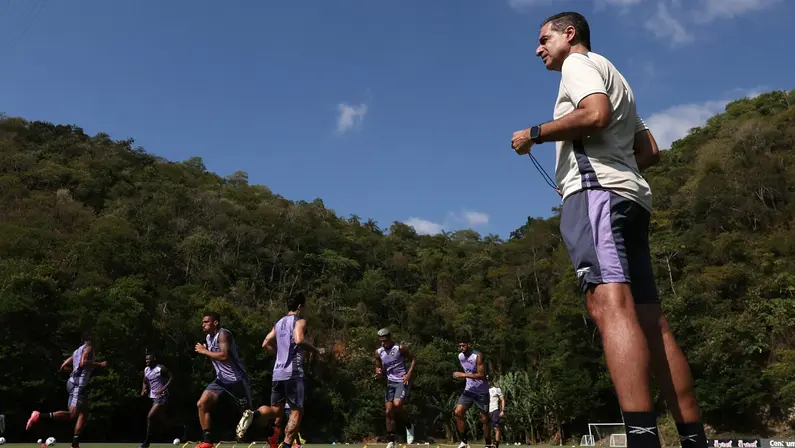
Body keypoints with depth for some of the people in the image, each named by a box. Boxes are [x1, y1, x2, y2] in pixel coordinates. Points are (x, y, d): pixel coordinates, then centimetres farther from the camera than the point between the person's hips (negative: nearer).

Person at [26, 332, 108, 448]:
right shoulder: (89, 347, -3)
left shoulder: (77, 351, 23)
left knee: (84, 414, 9)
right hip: (78, 384, -10)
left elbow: (63, 367, 22)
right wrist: (99, 364, -15)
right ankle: (39, 416, -19)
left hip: (75, 383, 10)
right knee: (72, 414, -16)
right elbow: (83, 363, -22)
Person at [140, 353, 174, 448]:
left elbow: (172, 377, -15)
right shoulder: (146, 370, 9)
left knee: (150, 417, -17)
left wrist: (163, 388, -23)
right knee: (163, 419, 15)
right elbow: (145, 382, 21)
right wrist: (143, 390, 0)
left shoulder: (161, 368, -14)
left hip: (162, 397, -9)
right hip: (154, 397, 9)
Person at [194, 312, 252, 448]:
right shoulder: (208, 337, 11)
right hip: (221, 380, 8)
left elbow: (224, 356, -31)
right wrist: (204, 351, 7)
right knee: (202, 404, -9)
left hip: (236, 379, -8)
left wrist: (204, 351, -22)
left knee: (248, 412, 0)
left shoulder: (223, 334, -16)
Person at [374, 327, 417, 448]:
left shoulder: (400, 348, -10)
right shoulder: (378, 352, 4)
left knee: (397, 405, -24)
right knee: (389, 411, 1)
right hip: (390, 383, 6)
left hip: (402, 381, -5)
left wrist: (409, 374, -13)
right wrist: (378, 372, -8)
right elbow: (378, 367, 16)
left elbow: (414, 359, -3)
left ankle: (409, 426, 4)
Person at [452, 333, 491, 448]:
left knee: (484, 419, 2)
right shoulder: (460, 356, 1)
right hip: (469, 390, 5)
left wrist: (463, 375, -29)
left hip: (481, 392, -5)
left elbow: (481, 375, -27)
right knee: (457, 412, -11)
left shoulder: (478, 356, -20)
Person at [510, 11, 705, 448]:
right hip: (630, 195, 10)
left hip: (595, 191, -10)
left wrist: (533, 133, -4)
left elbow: (596, 115, -14)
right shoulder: (613, 79, 35)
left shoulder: (580, 62, 8)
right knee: (651, 321, 1)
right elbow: (650, 149, 30)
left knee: (610, 305, -26)